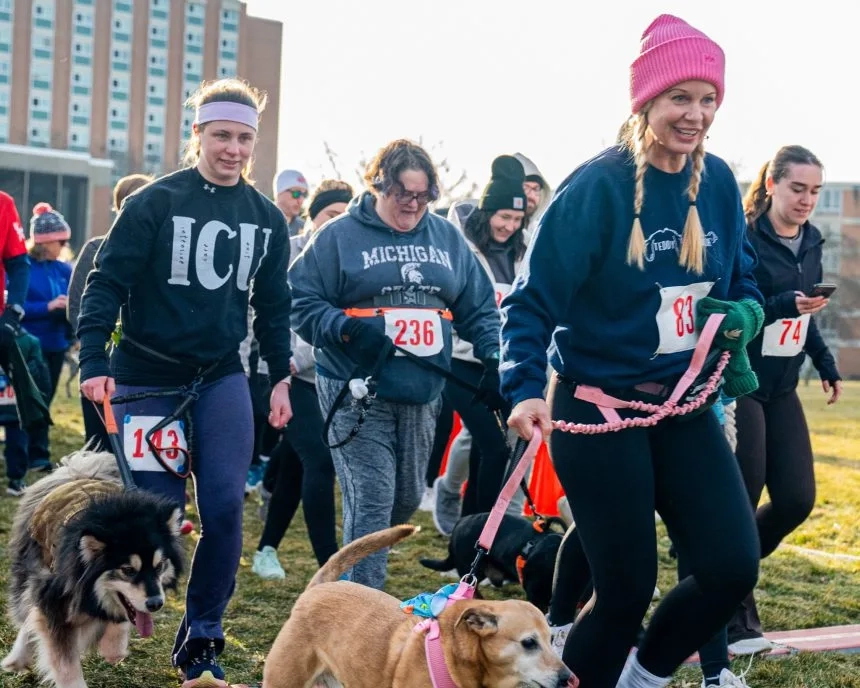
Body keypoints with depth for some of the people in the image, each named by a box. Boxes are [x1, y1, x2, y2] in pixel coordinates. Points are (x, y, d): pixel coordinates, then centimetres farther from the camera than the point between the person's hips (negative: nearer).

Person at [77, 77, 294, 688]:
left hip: (222, 380, 3)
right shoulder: (153, 204, -8)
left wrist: (281, 378, 12)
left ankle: (201, 638, 6)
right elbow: (107, 283, -9)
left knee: (225, 507, -9)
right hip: (148, 380, -3)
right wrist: (94, 363, -18)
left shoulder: (267, 218, 5)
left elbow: (273, 306, 14)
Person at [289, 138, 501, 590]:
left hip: (423, 392, 5)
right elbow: (302, 303, -5)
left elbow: (479, 309, 15)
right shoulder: (339, 236, -2)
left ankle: (360, 570, 37)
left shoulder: (447, 238, 12)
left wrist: (494, 355, -1)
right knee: (371, 501, -10)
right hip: (356, 391, -5)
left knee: (408, 497, 13)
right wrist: (346, 328, -21)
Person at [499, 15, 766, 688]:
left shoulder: (719, 183, 2)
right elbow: (533, 298, -16)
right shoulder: (598, 187, -15)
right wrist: (526, 388, -30)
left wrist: (742, 316, -7)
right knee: (628, 587, -2)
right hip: (599, 408, -5)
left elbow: (742, 280, 16)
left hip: (683, 405, 6)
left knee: (733, 566, -5)